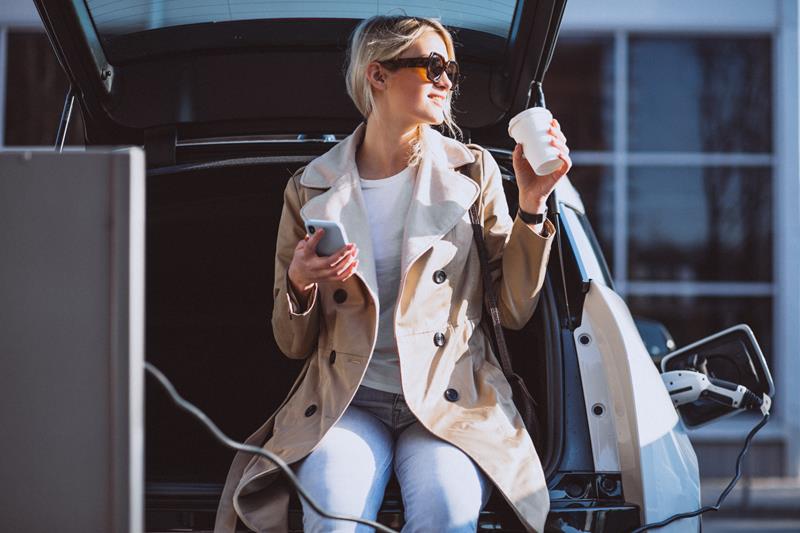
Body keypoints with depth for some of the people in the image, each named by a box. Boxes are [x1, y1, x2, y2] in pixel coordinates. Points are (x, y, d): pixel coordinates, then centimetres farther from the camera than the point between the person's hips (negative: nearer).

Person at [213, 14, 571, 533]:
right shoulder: (312, 189, 7)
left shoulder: (472, 171, 8)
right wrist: (300, 284, -10)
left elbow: (515, 310, 5)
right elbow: (295, 345, 12)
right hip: (347, 402, 0)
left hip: (450, 400, 0)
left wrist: (531, 204, -4)